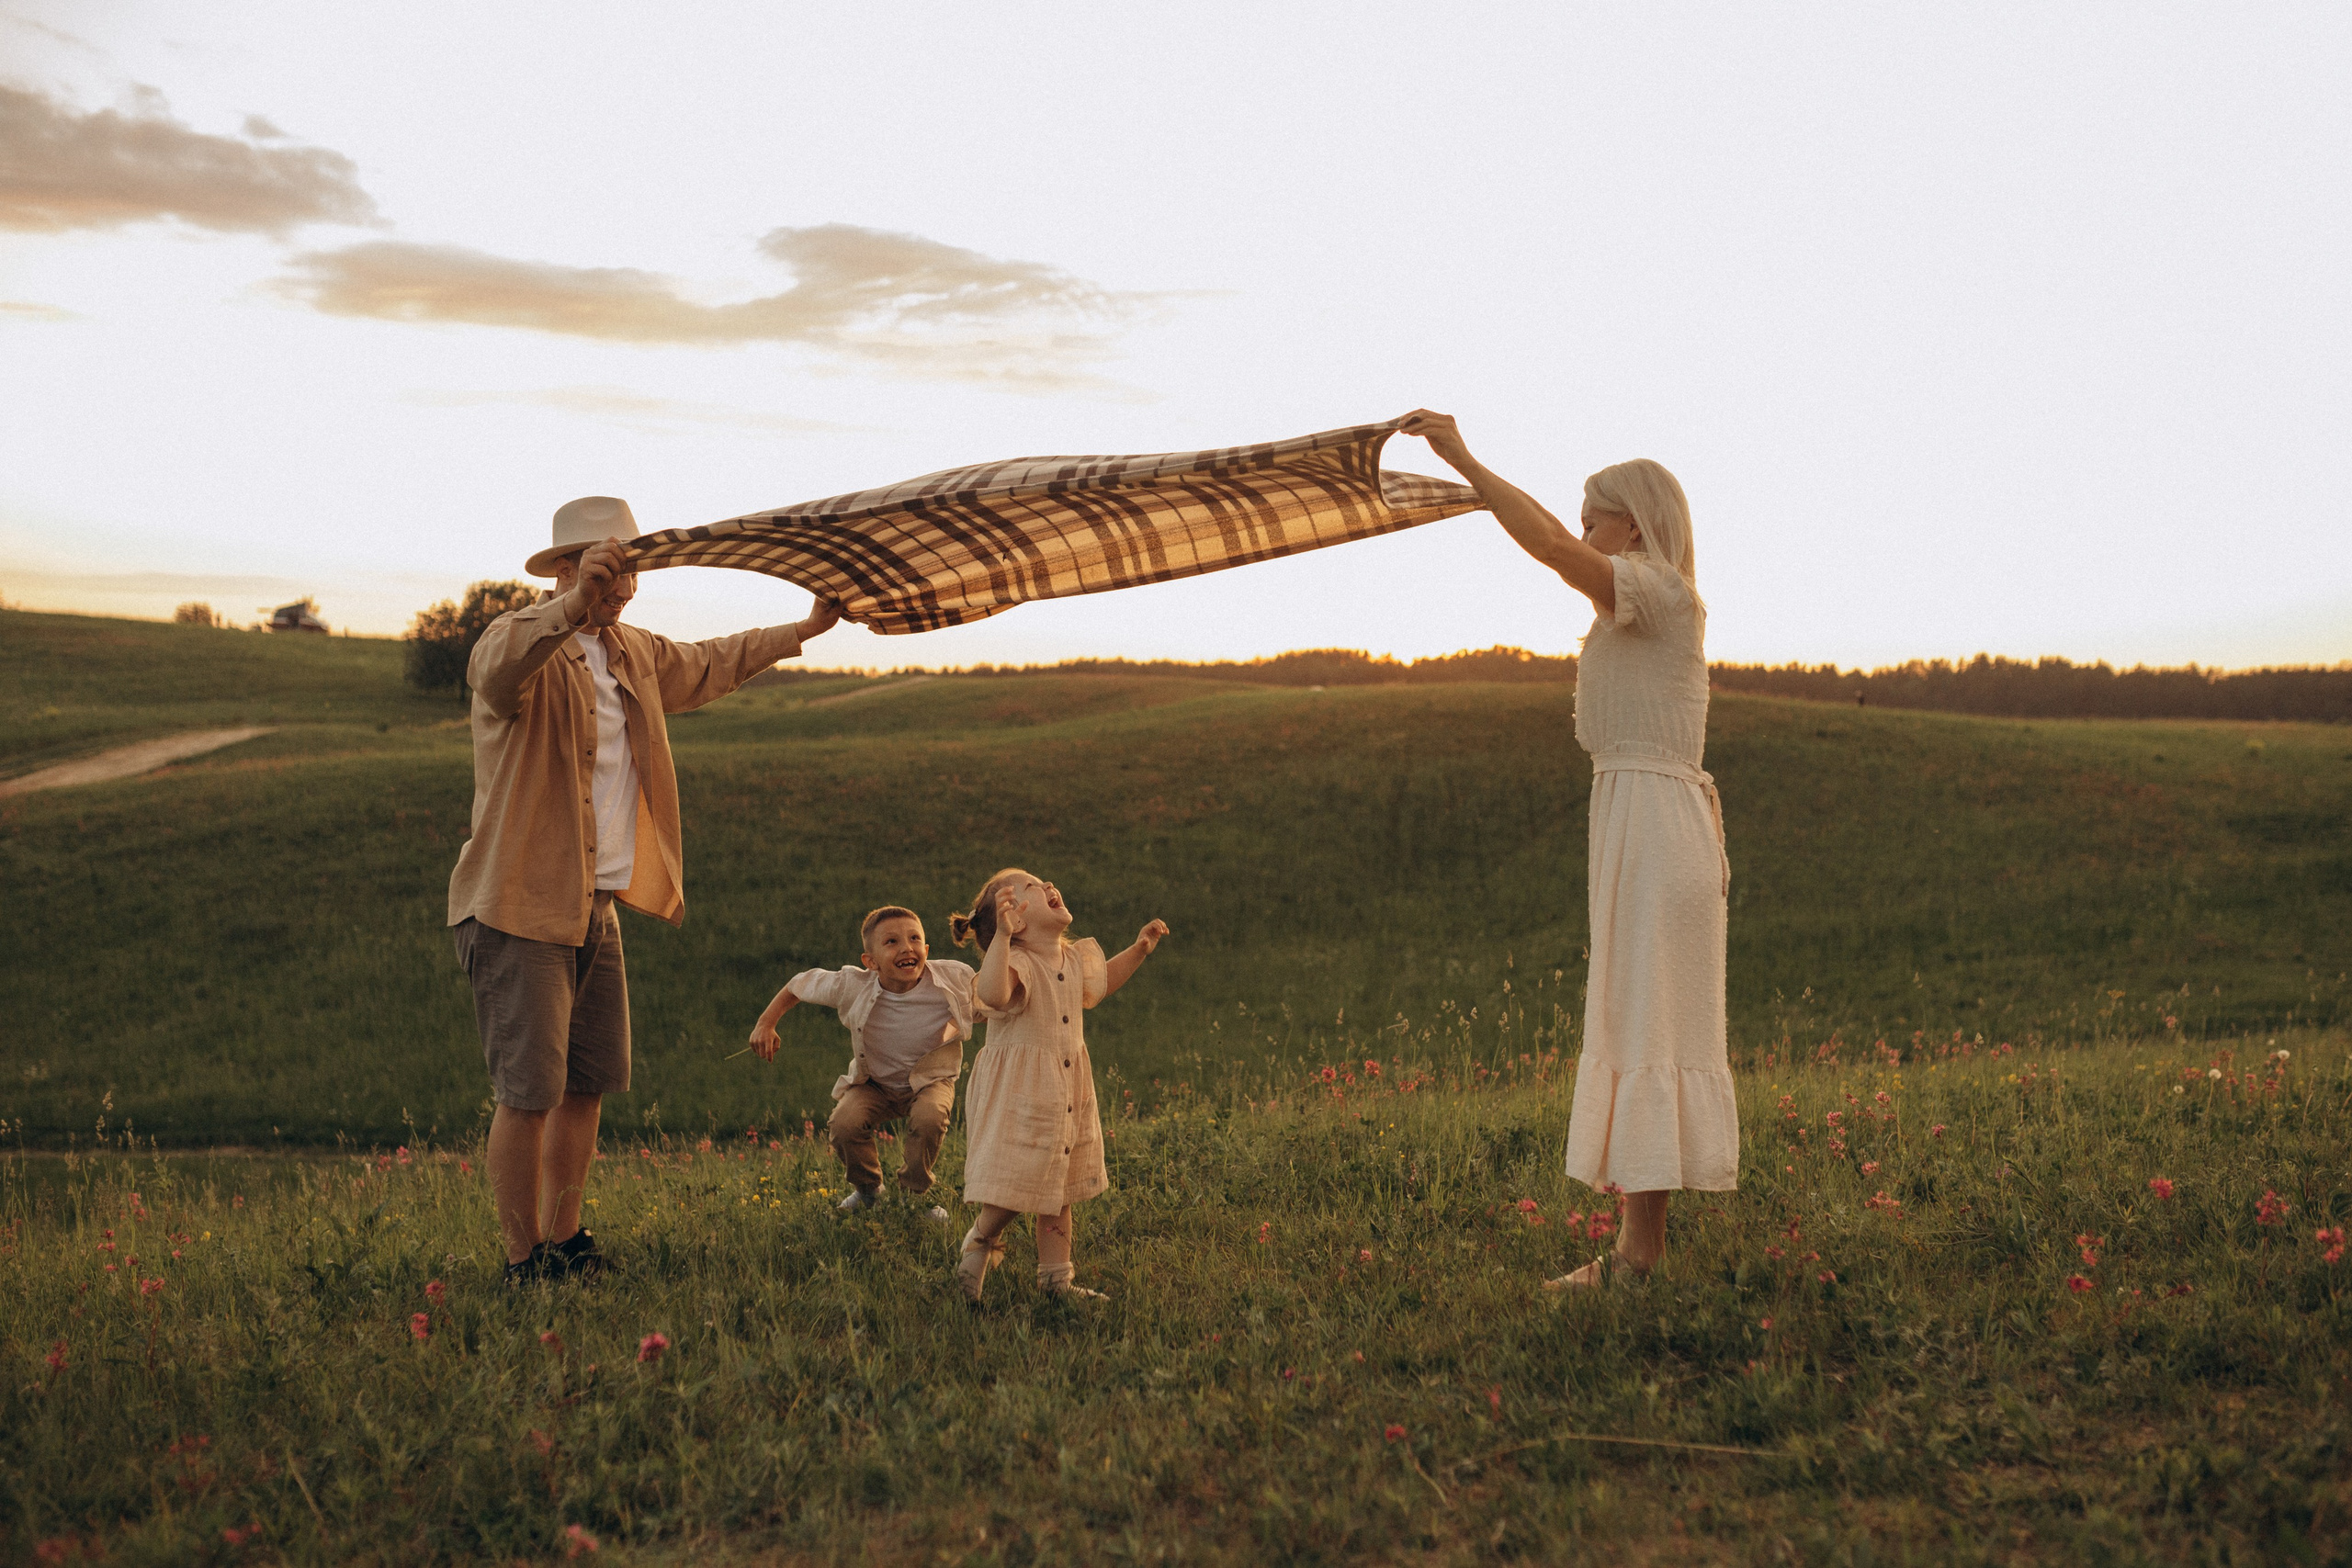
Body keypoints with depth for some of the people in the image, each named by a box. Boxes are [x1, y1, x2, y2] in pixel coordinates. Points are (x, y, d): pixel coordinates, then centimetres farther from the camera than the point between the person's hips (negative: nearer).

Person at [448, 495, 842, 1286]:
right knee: (529, 1093, -7)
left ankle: (564, 1242, 26)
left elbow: (708, 664, 34)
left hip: (597, 908, 9)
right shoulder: (517, 640, -13)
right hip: (524, 907, -8)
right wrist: (575, 602, -55)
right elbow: (500, 668, -38)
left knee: (589, 1084, 13)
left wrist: (804, 630, 43)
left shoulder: (634, 653, 15)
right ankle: (524, 1264, 3)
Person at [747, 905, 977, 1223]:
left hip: (930, 1080, -1)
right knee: (844, 1125, -25)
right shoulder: (852, 987, -23)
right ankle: (868, 1190, 9)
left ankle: (913, 1194, -2)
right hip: (874, 1083, 1)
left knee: (929, 1118, -33)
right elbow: (801, 984, -5)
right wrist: (766, 1023, -7)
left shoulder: (955, 978, -23)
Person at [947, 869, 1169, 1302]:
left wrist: (1139, 949, 20)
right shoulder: (1016, 963, -20)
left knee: (1059, 1189, 14)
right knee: (1013, 1187, -4)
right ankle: (980, 1242, 24)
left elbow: (1100, 981, 30)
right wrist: (1001, 935, -52)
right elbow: (993, 994, -44)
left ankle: (1055, 1276, 26)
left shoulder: (1075, 958, 6)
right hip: (1016, 1093, -8)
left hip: (1068, 1094, 8)